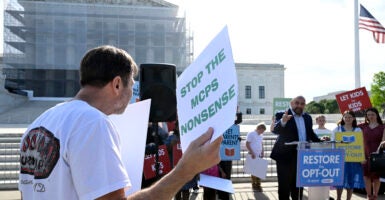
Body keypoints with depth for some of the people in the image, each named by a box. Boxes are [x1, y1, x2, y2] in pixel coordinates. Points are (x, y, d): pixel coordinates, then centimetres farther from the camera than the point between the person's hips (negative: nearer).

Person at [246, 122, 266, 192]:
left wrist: (262, 153, 9)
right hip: (253, 156, -6)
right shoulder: (251, 134, -9)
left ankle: (258, 185, 15)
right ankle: (254, 185, 10)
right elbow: (247, 144, -12)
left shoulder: (261, 135, 13)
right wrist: (252, 153, -17)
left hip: (259, 156, 7)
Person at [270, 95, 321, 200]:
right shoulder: (281, 115, -9)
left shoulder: (307, 117, 11)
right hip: (286, 156, -5)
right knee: (284, 185, 1)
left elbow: (311, 134, 20)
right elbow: (275, 130, -24)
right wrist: (283, 121, -44)